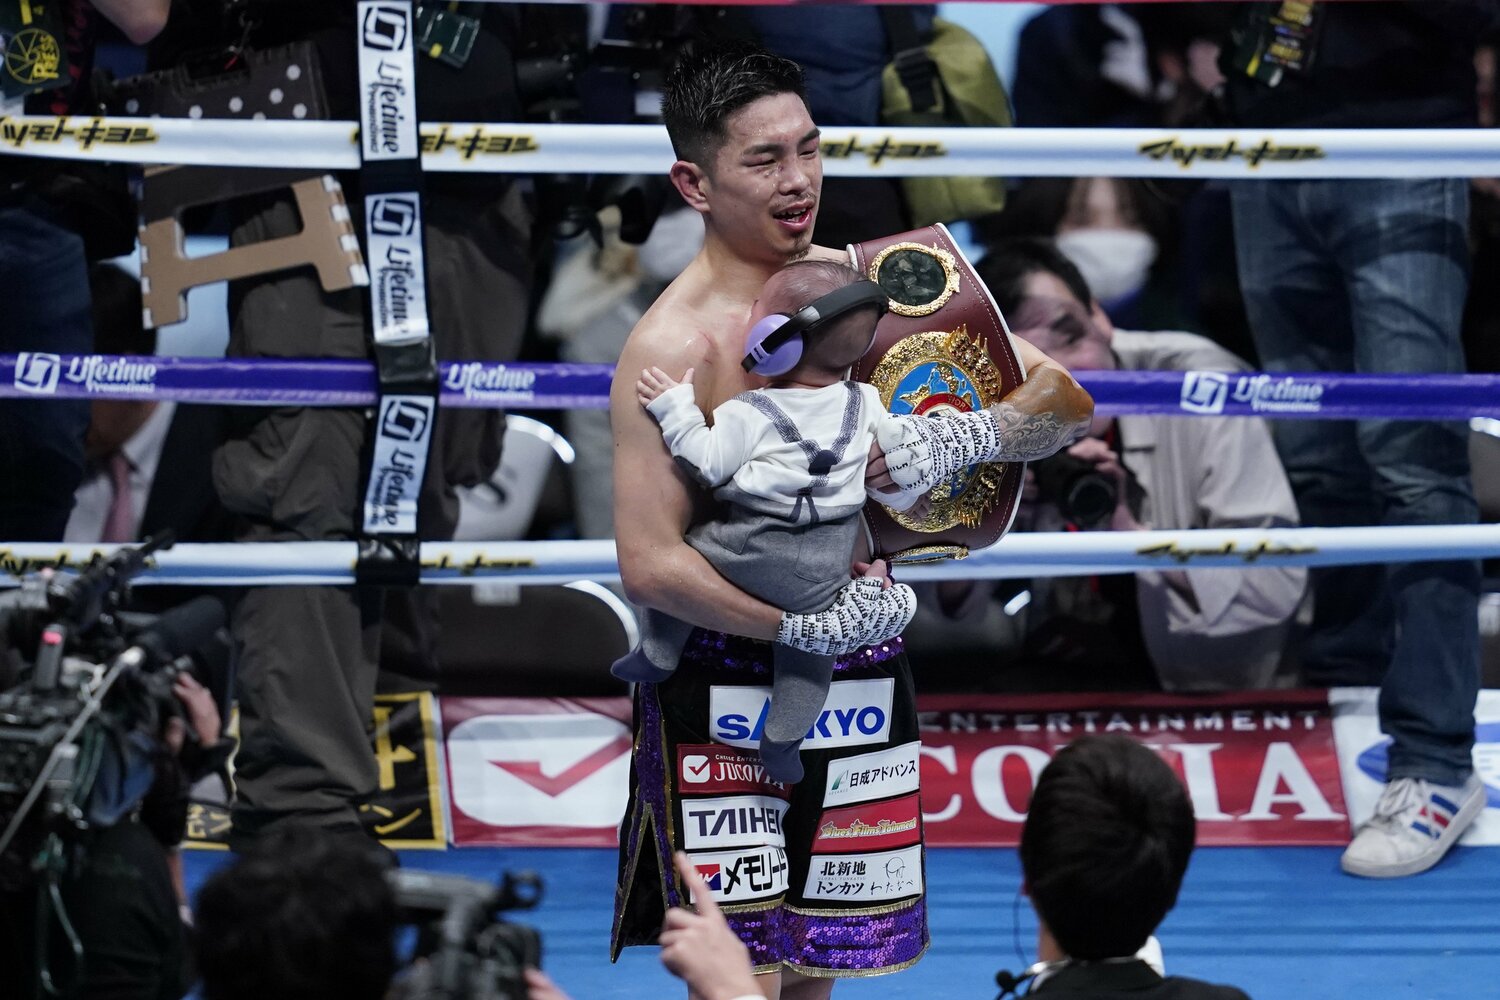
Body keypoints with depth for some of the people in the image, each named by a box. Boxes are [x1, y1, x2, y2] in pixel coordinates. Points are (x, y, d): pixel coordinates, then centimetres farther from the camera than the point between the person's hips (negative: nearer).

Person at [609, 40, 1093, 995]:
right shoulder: (672, 346, -14)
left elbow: (1063, 398, 2)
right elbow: (650, 565, -18)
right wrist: (808, 625, -23)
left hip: (861, 683, 5)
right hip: (723, 691, -5)